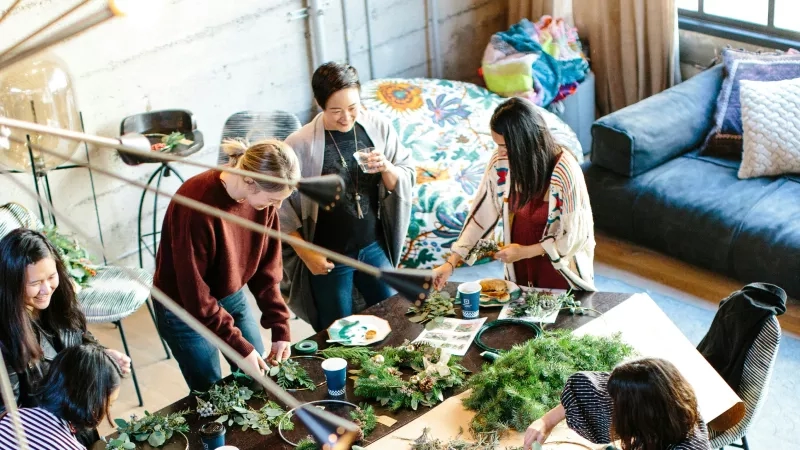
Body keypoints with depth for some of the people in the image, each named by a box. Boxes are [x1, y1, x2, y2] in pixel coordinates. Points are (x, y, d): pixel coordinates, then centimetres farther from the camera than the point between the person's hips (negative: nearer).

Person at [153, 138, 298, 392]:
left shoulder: (262, 196, -14)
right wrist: (240, 347, -24)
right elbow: (195, 294, -27)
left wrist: (280, 328, -8)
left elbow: (267, 267, -3)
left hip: (232, 297, 6)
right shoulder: (197, 205, -34)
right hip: (186, 308, -6)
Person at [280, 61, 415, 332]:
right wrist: (307, 254, -13)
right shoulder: (299, 145, -18)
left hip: (374, 248, 4)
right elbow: (282, 207, -11)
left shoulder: (378, 127, -7)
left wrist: (386, 168, -21)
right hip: (329, 257, -3)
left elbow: (407, 180, 1)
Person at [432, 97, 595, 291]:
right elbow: (481, 213, -8)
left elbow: (577, 234, -20)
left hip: (559, 266, -4)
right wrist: (451, 262, -13)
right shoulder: (501, 161, -16)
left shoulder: (564, 171, -29)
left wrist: (525, 251, -20)